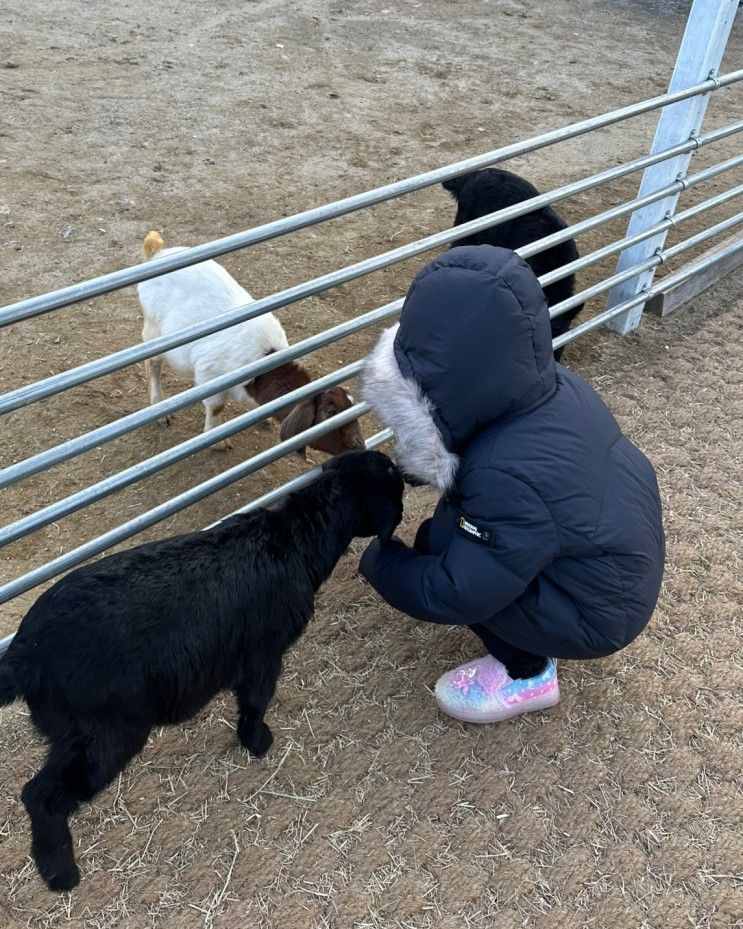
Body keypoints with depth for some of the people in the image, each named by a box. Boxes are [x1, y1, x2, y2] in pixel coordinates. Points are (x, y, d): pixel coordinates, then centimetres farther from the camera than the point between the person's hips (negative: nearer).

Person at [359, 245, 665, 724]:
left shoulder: (508, 476, -38)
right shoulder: (555, 385, -13)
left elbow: (450, 595, -26)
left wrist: (379, 560, -10)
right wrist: (409, 472, -3)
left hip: (598, 613, -8)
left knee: (436, 548, -12)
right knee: (451, 530, 9)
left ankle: (527, 674, 8)